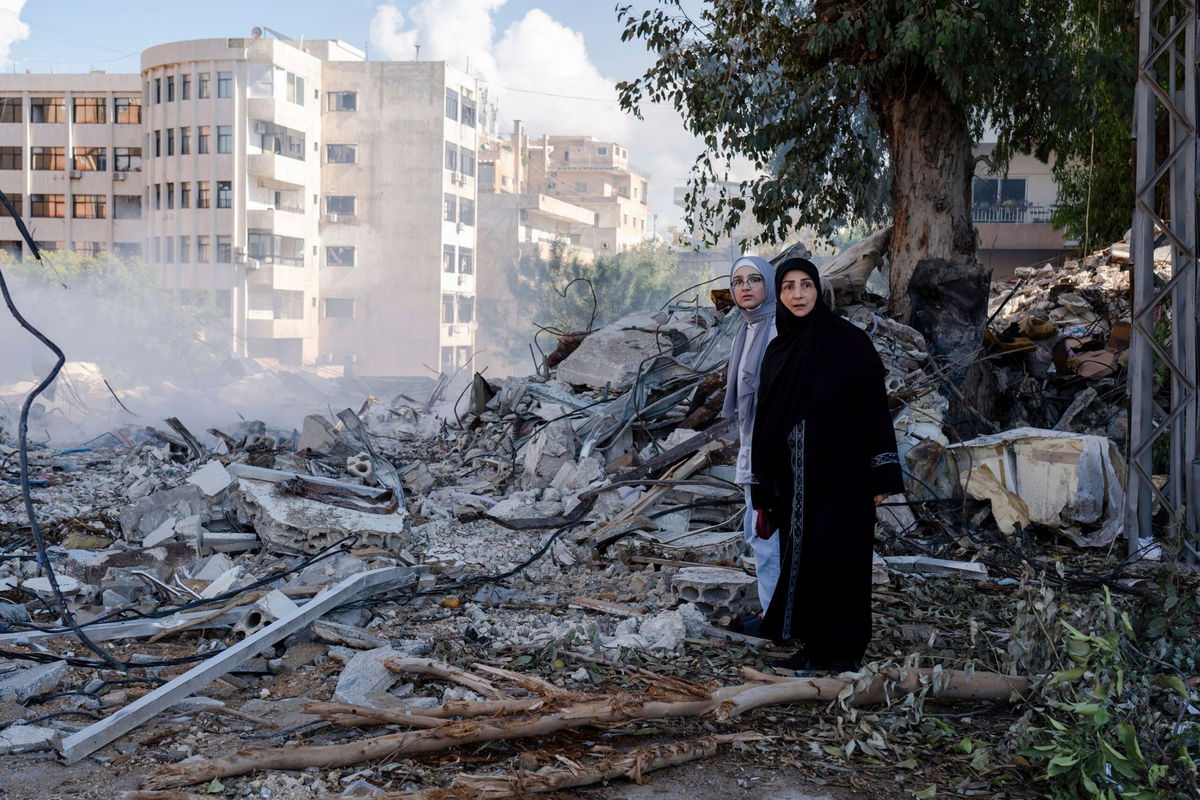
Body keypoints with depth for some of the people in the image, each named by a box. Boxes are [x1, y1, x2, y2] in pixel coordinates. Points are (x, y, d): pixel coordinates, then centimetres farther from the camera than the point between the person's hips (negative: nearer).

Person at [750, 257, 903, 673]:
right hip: (795, 478, 5)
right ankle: (816, 649, 19)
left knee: (840, 558, -1)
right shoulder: (777, 351, 8)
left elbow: (875, 406, -7)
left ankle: (846, 650, 11)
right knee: (800, 559, 8)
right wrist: (764, 490, 7)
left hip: (842, 473, -5)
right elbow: (766, 420, 10)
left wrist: (882, 477, -12)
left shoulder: (851, 341, -6)